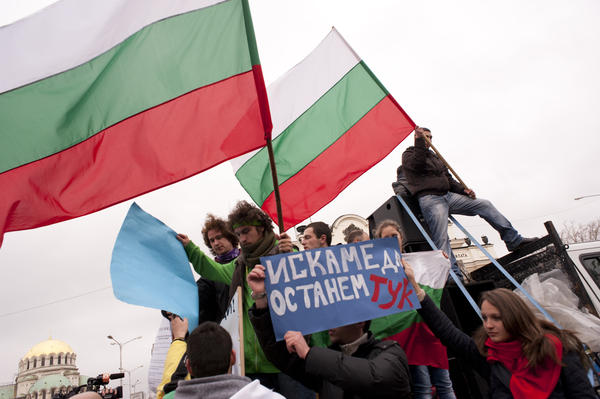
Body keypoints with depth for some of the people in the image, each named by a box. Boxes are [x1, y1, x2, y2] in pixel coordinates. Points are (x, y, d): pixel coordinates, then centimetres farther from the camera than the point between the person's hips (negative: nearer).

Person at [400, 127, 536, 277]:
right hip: (429, 199, -8)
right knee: (442, 240, -19)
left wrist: (463, 189, 9)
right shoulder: (408, 154, 9)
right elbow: (416, 164, -15)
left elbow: (448, 179, 25)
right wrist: (419, 140, -17)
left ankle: (514, 240, 5)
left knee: (484, 205, 2)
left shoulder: (435, 157, 30)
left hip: (448, 196, 8)